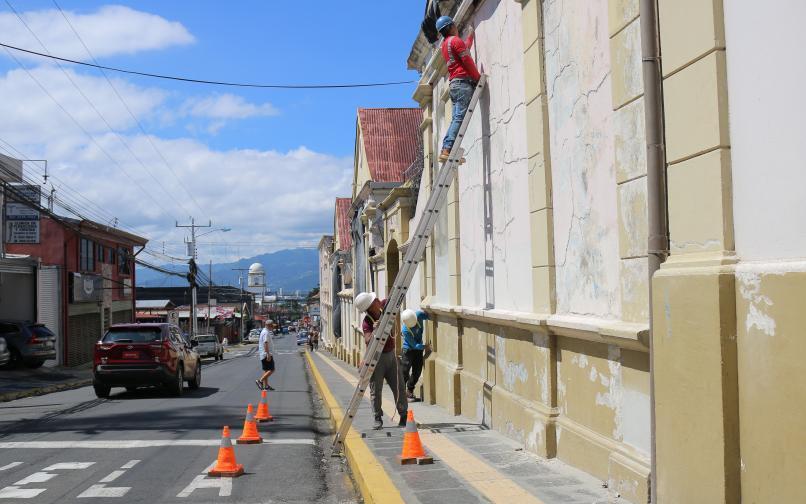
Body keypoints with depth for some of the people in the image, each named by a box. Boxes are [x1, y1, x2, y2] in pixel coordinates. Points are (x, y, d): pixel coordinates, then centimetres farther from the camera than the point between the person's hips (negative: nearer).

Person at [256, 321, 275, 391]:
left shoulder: (263, 332, 16)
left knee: (266, 370, 13)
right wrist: (268, 355, -26)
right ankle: (260, 381, -12)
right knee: (271, 370, -9)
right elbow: (266, 344, -23)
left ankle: (266, 385, 15)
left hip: (263, 355, 11)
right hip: (266, 354, -11)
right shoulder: (266, 333, -16)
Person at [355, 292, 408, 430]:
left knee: (399, 386, 5)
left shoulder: (384, 306, -5)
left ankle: (404, 416, 12)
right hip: (376, 357, -5)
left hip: (391, 355, 5)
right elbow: (368, 341, -32)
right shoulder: (367, 322, -21)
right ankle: (378, 419, 11)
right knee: (376, 389, 1)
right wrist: (375, 331, -48)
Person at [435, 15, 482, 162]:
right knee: (460, 117, -16)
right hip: (463, 82, -9)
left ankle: (445, 150, -3)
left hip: (454, 84, 9)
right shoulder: (456, 40, -4)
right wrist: (477, 77, -1)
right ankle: (447, 149, -26)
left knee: (456, 118, 5)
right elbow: (467, 61, -11)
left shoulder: (445, 44, 23)